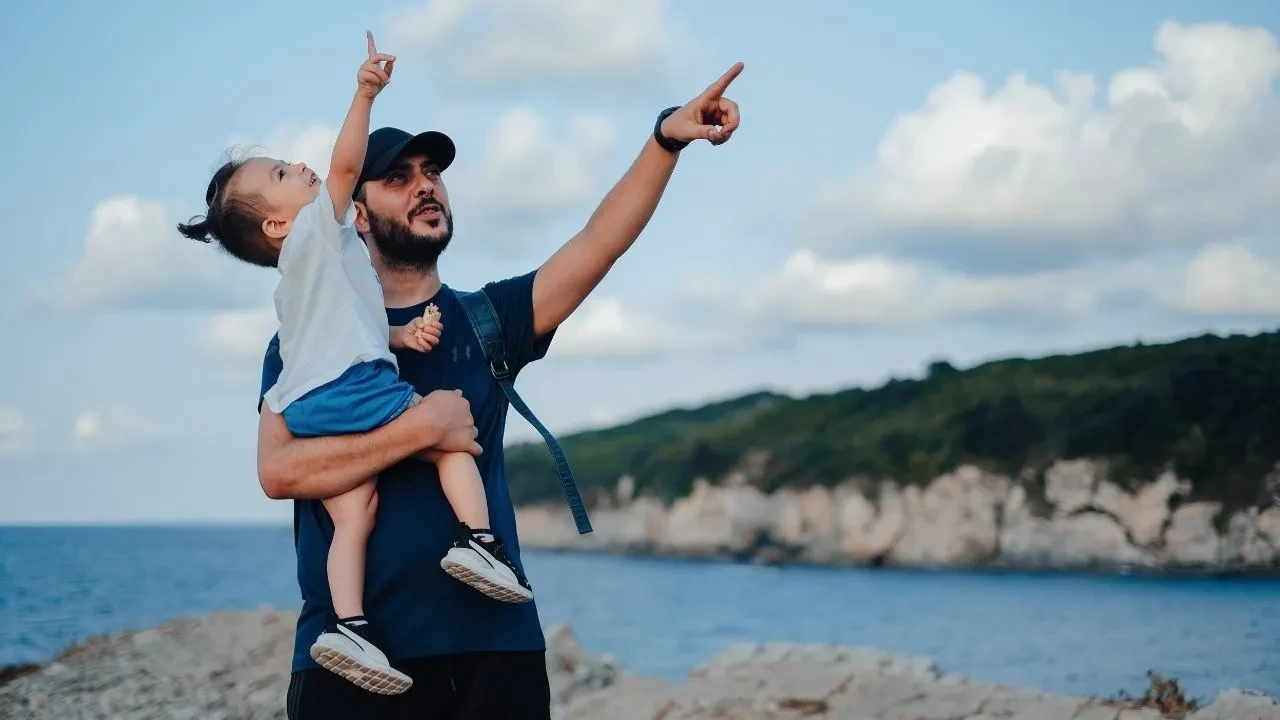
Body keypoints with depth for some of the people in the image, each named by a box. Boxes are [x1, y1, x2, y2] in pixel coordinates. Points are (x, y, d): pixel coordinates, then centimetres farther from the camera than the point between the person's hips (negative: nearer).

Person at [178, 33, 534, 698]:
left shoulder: (297, 280, 33)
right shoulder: (315, 231, 7)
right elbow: (344, 165, -10)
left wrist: (400, 335, 15)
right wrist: (364, 95, -18)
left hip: (303, 412, 8)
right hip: (353, 389, -8)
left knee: (352, 516, 0)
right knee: (452, 440, 0)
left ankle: (347, 624, -14)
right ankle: (478, 539, -19)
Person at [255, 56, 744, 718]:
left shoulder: (486, 318, 11)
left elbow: (598, 245, -3)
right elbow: (279, 470, -11)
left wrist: (665, 138, -16)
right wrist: (420, 428, -17)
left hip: (495, 643, 3)